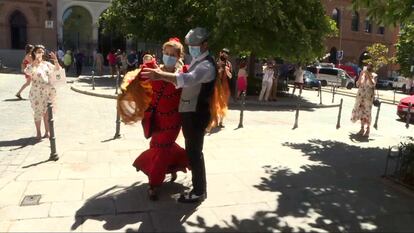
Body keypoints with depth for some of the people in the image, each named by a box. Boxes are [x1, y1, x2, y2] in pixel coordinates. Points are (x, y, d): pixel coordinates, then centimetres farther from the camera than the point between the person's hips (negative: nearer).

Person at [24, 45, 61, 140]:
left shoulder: (47, 64, 11)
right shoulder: (32, 66, -2)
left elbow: (58, 70, 12)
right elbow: (27, 72, -22)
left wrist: (55, 61, -5)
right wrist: (36, 61, -32)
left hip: (49, 92, 4)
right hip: (37, 93, -3)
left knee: (48, 112, 9)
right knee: (38, 113, 2)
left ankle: (47, 132, 20)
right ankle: (38, 132, 17)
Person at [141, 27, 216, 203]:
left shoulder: (207, 65, -20)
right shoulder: (197, 61, 15)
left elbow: (188, 79, -38)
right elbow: (188, 80, 16)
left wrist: (161, 75, -45)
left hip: (196, 114, -10)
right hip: (189, 112, 10)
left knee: (194, 152, -2)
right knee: (192, 150, 20)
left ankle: (199, 191, 12)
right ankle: (198, 185, 38)